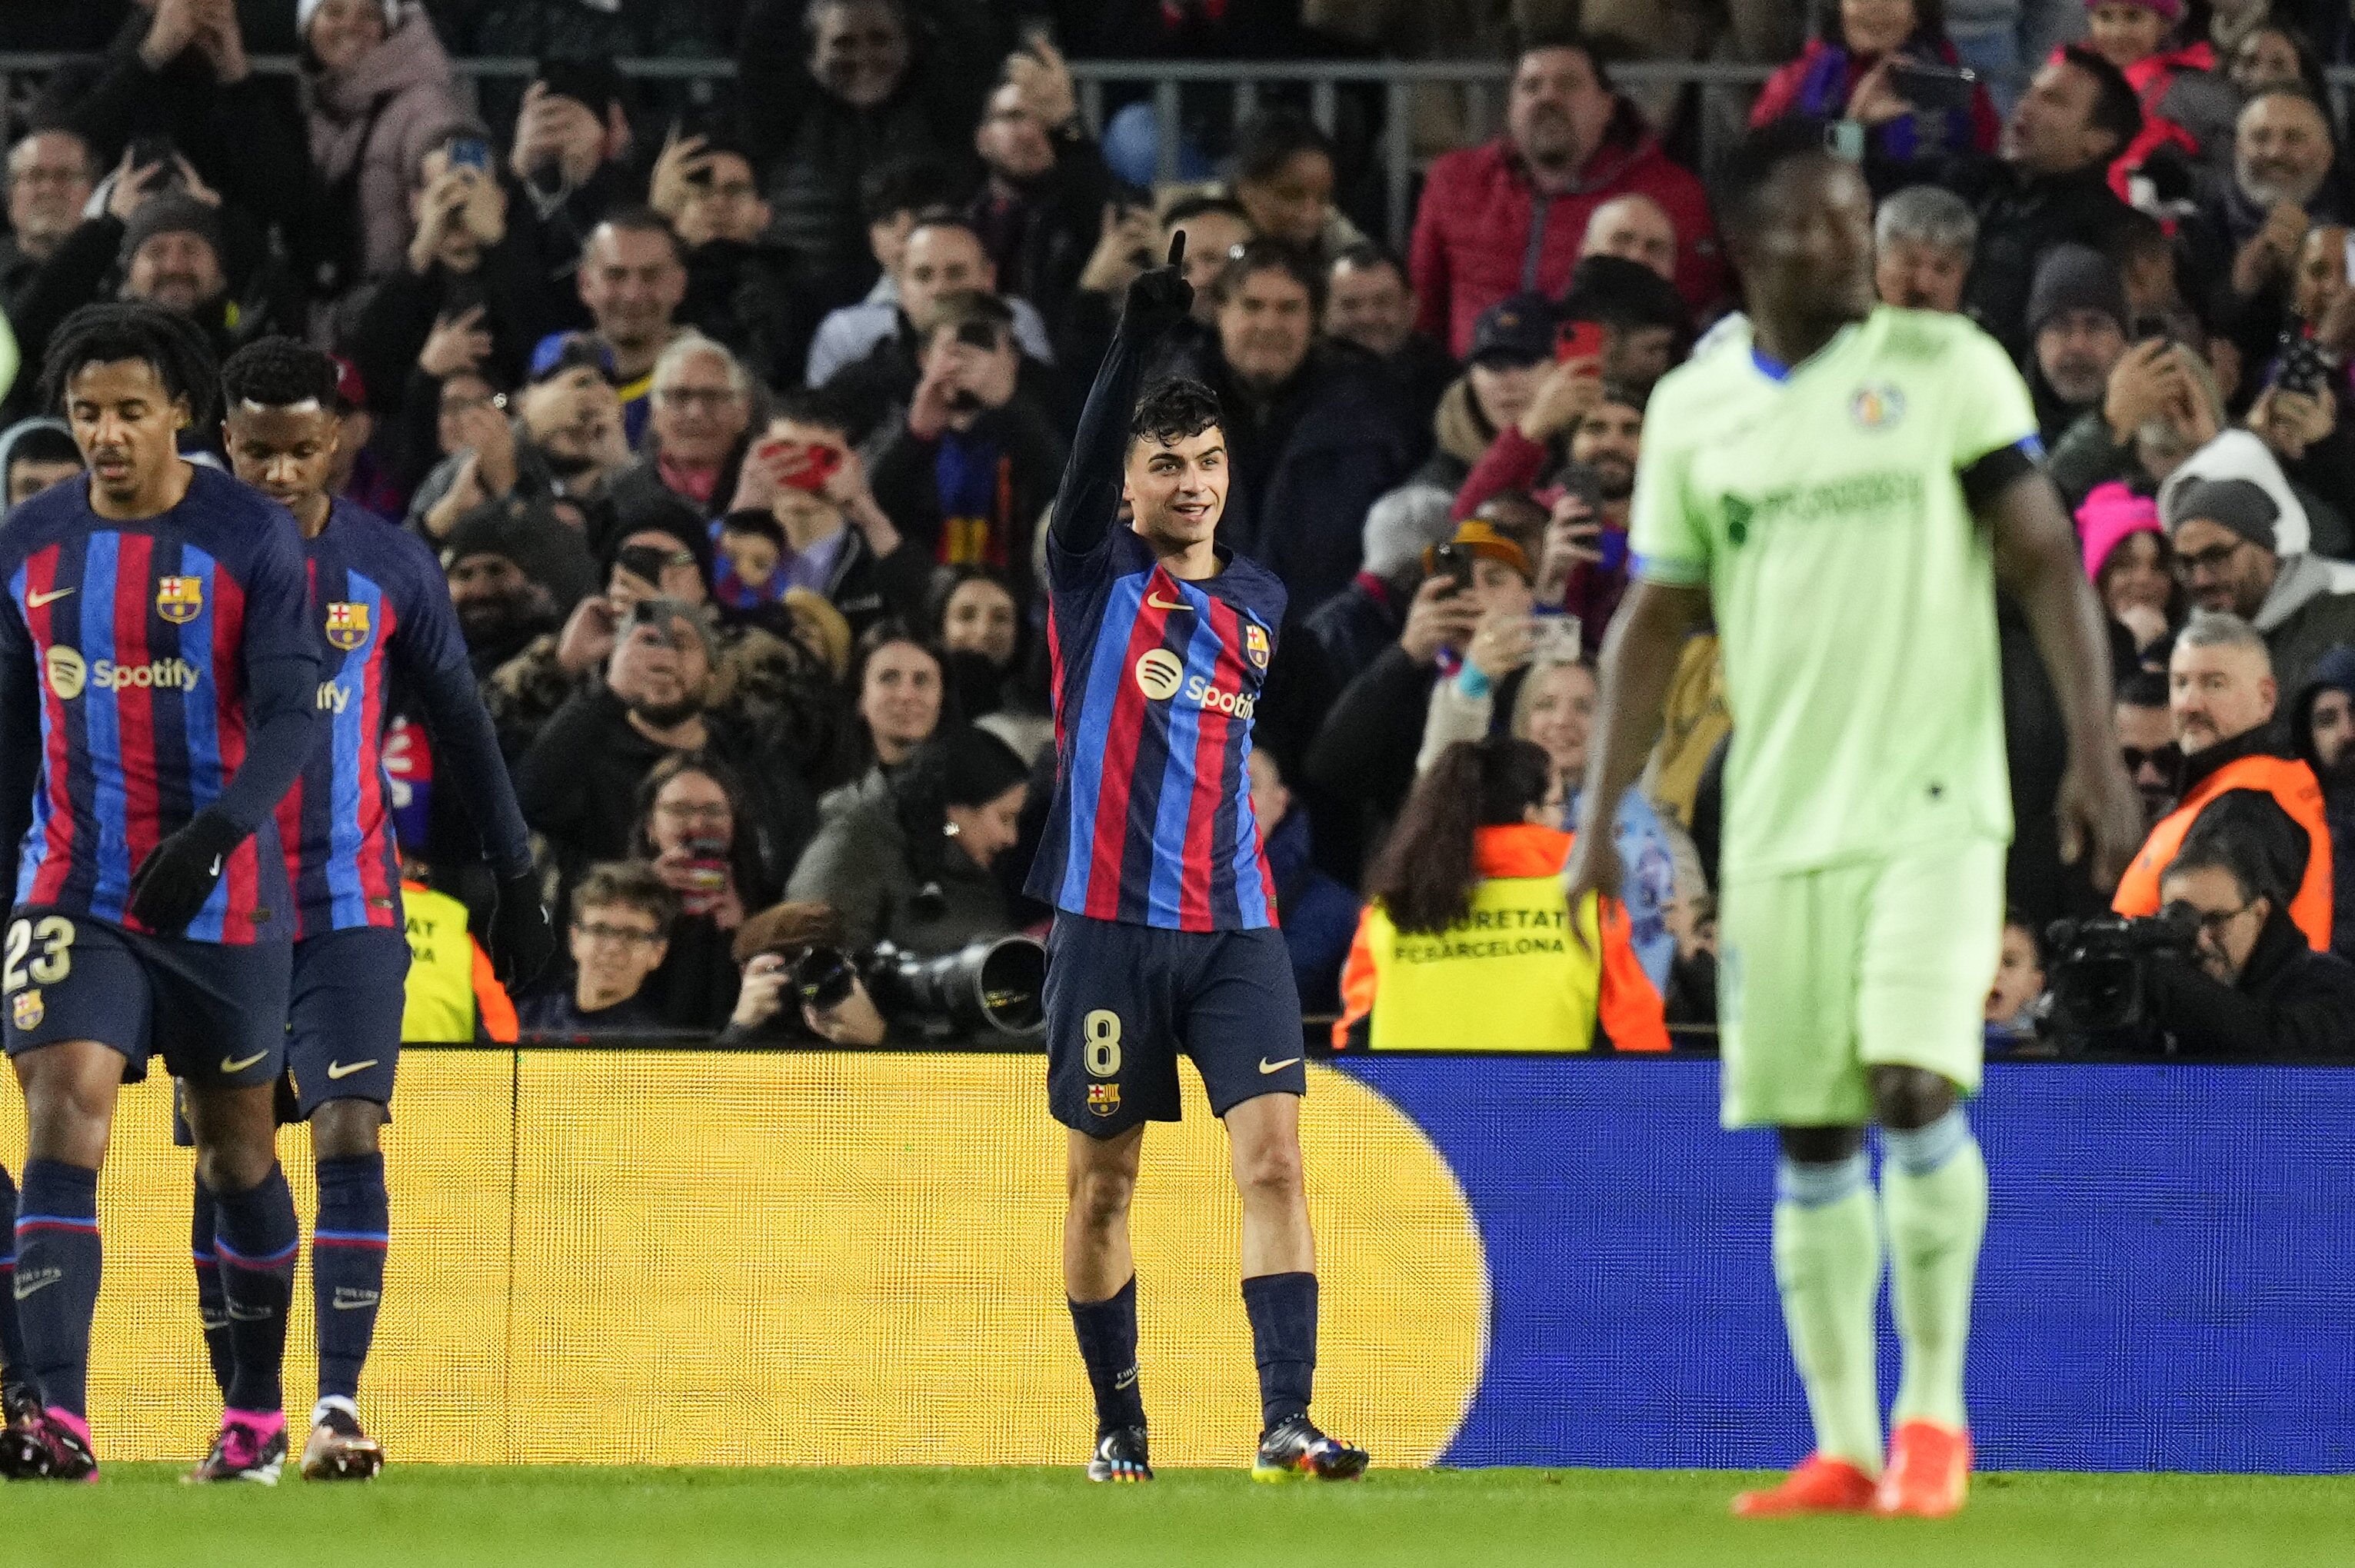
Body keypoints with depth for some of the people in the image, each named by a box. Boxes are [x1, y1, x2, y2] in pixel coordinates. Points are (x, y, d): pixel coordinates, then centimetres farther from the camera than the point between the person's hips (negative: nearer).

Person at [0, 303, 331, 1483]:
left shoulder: (253, 539, -6)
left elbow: (289, 719, -12)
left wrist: (215, 833, -27)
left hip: (222, 896, -2)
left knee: (237, 1150, 11)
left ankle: (258, 1414, 27)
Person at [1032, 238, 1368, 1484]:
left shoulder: (1256, 604, 14)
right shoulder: (1095, 577, 1)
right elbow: (1087, 458, -17)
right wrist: (1137, 340, -30)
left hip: (1234, 926, 3)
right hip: (1109, 924, -3)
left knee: (1272, 1157, -11)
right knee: (1103, 1183, 4)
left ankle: (1286, 1423, -17)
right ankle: (1118, 1424, 17)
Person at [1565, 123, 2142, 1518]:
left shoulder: (1948, 368, -1)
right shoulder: (1693, 408, 8)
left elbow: (2047, 562, -2)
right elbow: (1656, 622, 13)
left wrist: (2096, 752, -12)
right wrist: (1600, 818, 7)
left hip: (1933, 807, -4)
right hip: (1779, 819, 4)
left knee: (1914, 1088, -18)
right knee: (1810, 1138, 4)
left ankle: (1936, 1411, -4)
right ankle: (1844, 1447, 12)